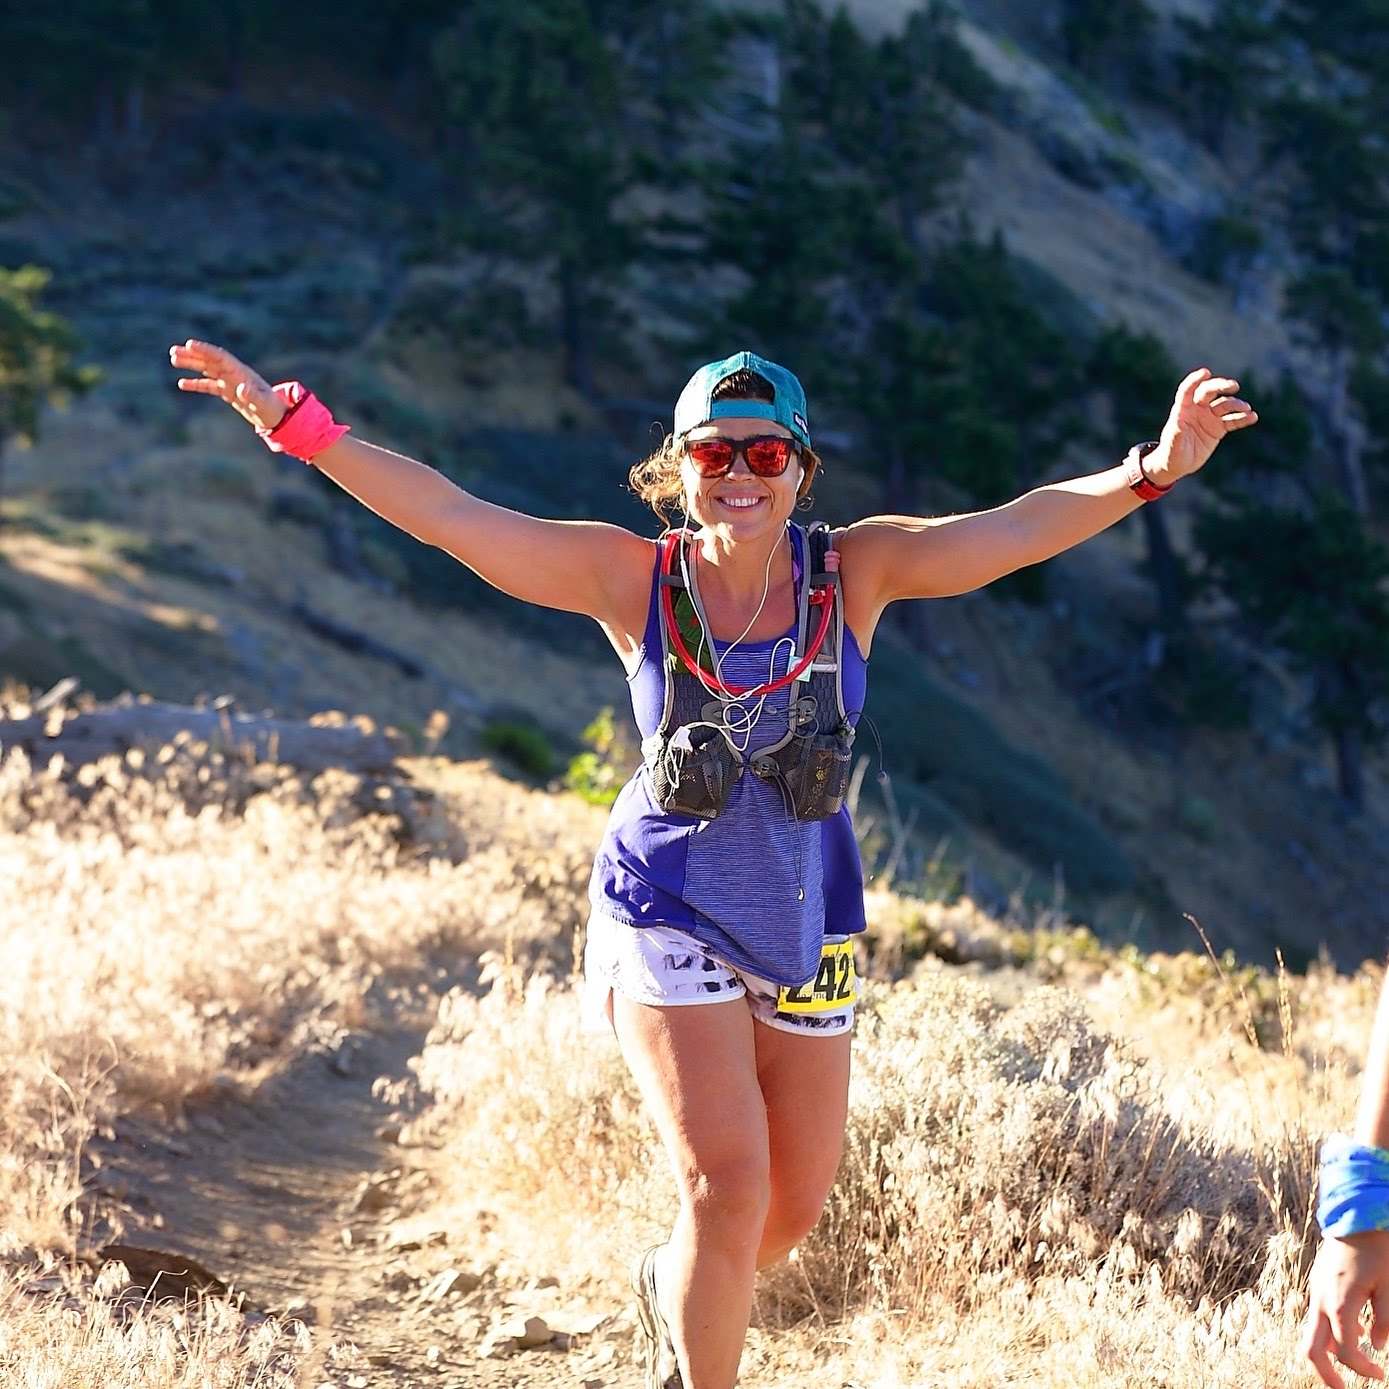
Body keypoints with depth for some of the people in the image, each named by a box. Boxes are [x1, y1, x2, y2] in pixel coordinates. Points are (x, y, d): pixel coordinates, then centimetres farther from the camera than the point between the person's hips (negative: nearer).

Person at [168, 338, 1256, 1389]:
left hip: (806, 927, 3)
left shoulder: (854, 572, -6)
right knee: (728, 1183, -17)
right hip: (669, 918, -3)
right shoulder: (635, 580, -10)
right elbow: (448, 515, -12)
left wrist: (1149, 471, -29)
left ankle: (674, 1289, 47)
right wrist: (303, 428, -18)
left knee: (796, 1207, 13)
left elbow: (1015, 530, -15)